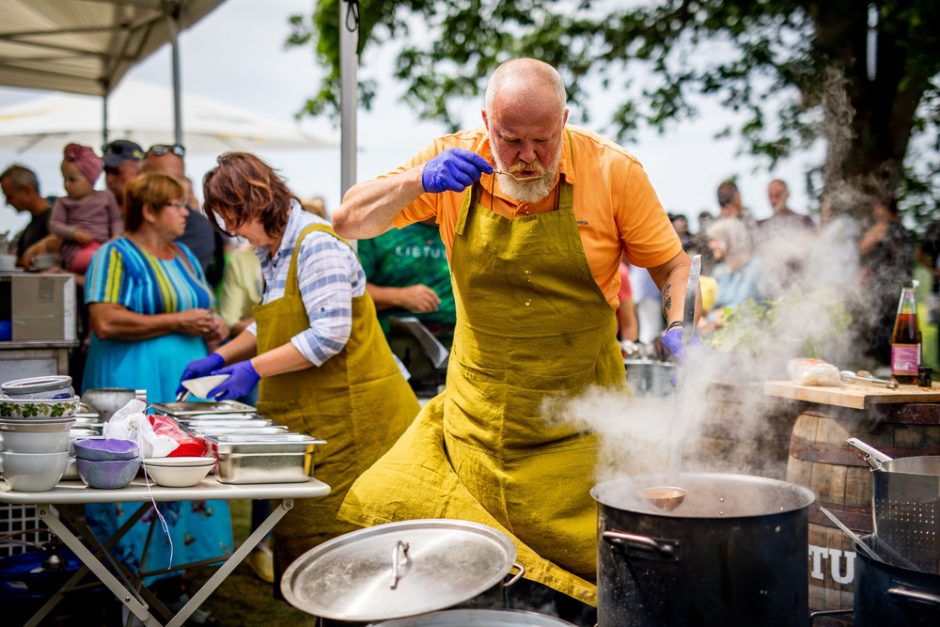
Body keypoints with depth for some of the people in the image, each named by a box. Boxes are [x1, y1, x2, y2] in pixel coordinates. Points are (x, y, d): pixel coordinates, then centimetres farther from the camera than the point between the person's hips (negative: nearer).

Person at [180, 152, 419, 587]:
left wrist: (254, 368, -18)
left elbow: (330, 334, -22)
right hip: (307, 419, 9)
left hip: (349, 416, -9)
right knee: (301, 530, 10)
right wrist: (220, 358, 16)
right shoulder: (272, 251, 14)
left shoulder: (316, 245, -15)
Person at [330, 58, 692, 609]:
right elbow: (349, 223, -4)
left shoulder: (612, 171, -9)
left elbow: (672, 264, 1)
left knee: (601, 574, 2)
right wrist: (418, 180, -21)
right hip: (475, 418, 2)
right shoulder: (456, 162, -4)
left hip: (579, 427, -2)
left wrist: (680, 328, -19)